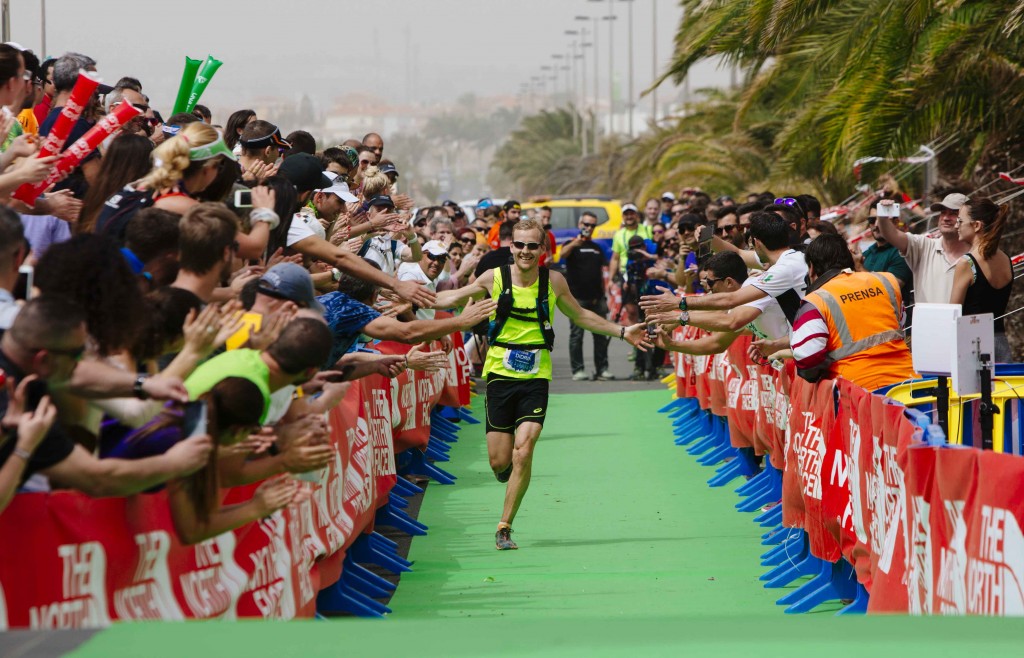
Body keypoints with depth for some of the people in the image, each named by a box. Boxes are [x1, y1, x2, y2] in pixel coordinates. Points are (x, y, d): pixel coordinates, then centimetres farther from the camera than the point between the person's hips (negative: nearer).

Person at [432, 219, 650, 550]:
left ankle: (504, 527, -3)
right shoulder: (495, 278, -2)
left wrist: (622, 332, 16)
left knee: (523, 452, -16)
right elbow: (453, 298, 13)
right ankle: (514, 479, 37)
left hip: (536, 378, 0)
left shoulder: (554, 281, 1)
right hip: (500, 374, 0)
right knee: (499, 462, -2)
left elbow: (581, 316, 19)